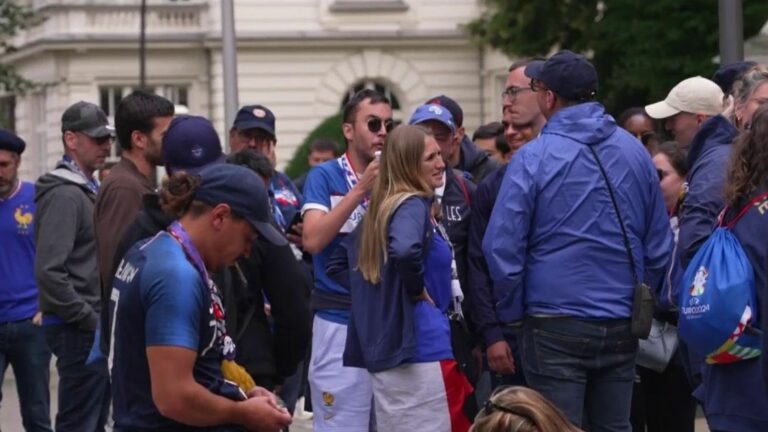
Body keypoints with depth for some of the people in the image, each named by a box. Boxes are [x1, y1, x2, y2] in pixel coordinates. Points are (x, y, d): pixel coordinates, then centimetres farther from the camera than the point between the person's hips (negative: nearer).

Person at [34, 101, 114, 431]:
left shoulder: (87, 190, 17)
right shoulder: (65, 195, -14)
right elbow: (50, 272, -22)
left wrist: (98, 320, 12)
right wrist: (90, 320, -16)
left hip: (92, 327, 10)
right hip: (79, 330, -10)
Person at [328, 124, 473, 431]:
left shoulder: (381, 207, 15)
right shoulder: (413, 205, -11)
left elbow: (338, 263, 22)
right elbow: (404, 249, -33)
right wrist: (419, 290, -16)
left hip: (383, 348, 9)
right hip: (419, 345, -9)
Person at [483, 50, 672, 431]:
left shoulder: (534, 158, -10)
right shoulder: (635, 152, 4)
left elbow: (502, 248, -11)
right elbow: (659, 245, 9)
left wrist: (510, 312, 3)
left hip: (557, 327, -4)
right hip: (622, 328, 5)